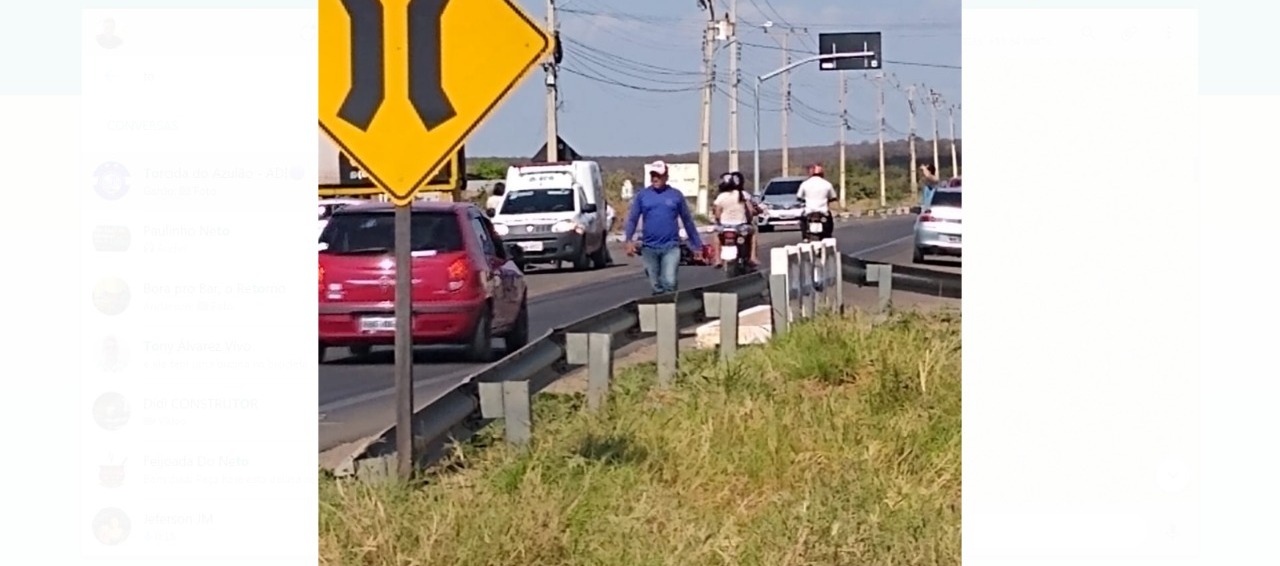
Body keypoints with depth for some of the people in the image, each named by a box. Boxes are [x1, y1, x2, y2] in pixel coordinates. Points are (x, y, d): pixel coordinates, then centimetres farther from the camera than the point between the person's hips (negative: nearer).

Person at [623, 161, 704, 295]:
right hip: (649, 247, 1)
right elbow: (632, 219, 1)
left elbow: (688, 221, 10)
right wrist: (629, 240, -14)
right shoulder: (642, 195, 5)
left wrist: (697, 244, 11)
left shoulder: (676, 195, 5)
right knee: (656, 285, 7)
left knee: (669, 282, -17)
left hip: (671, 247, -1)